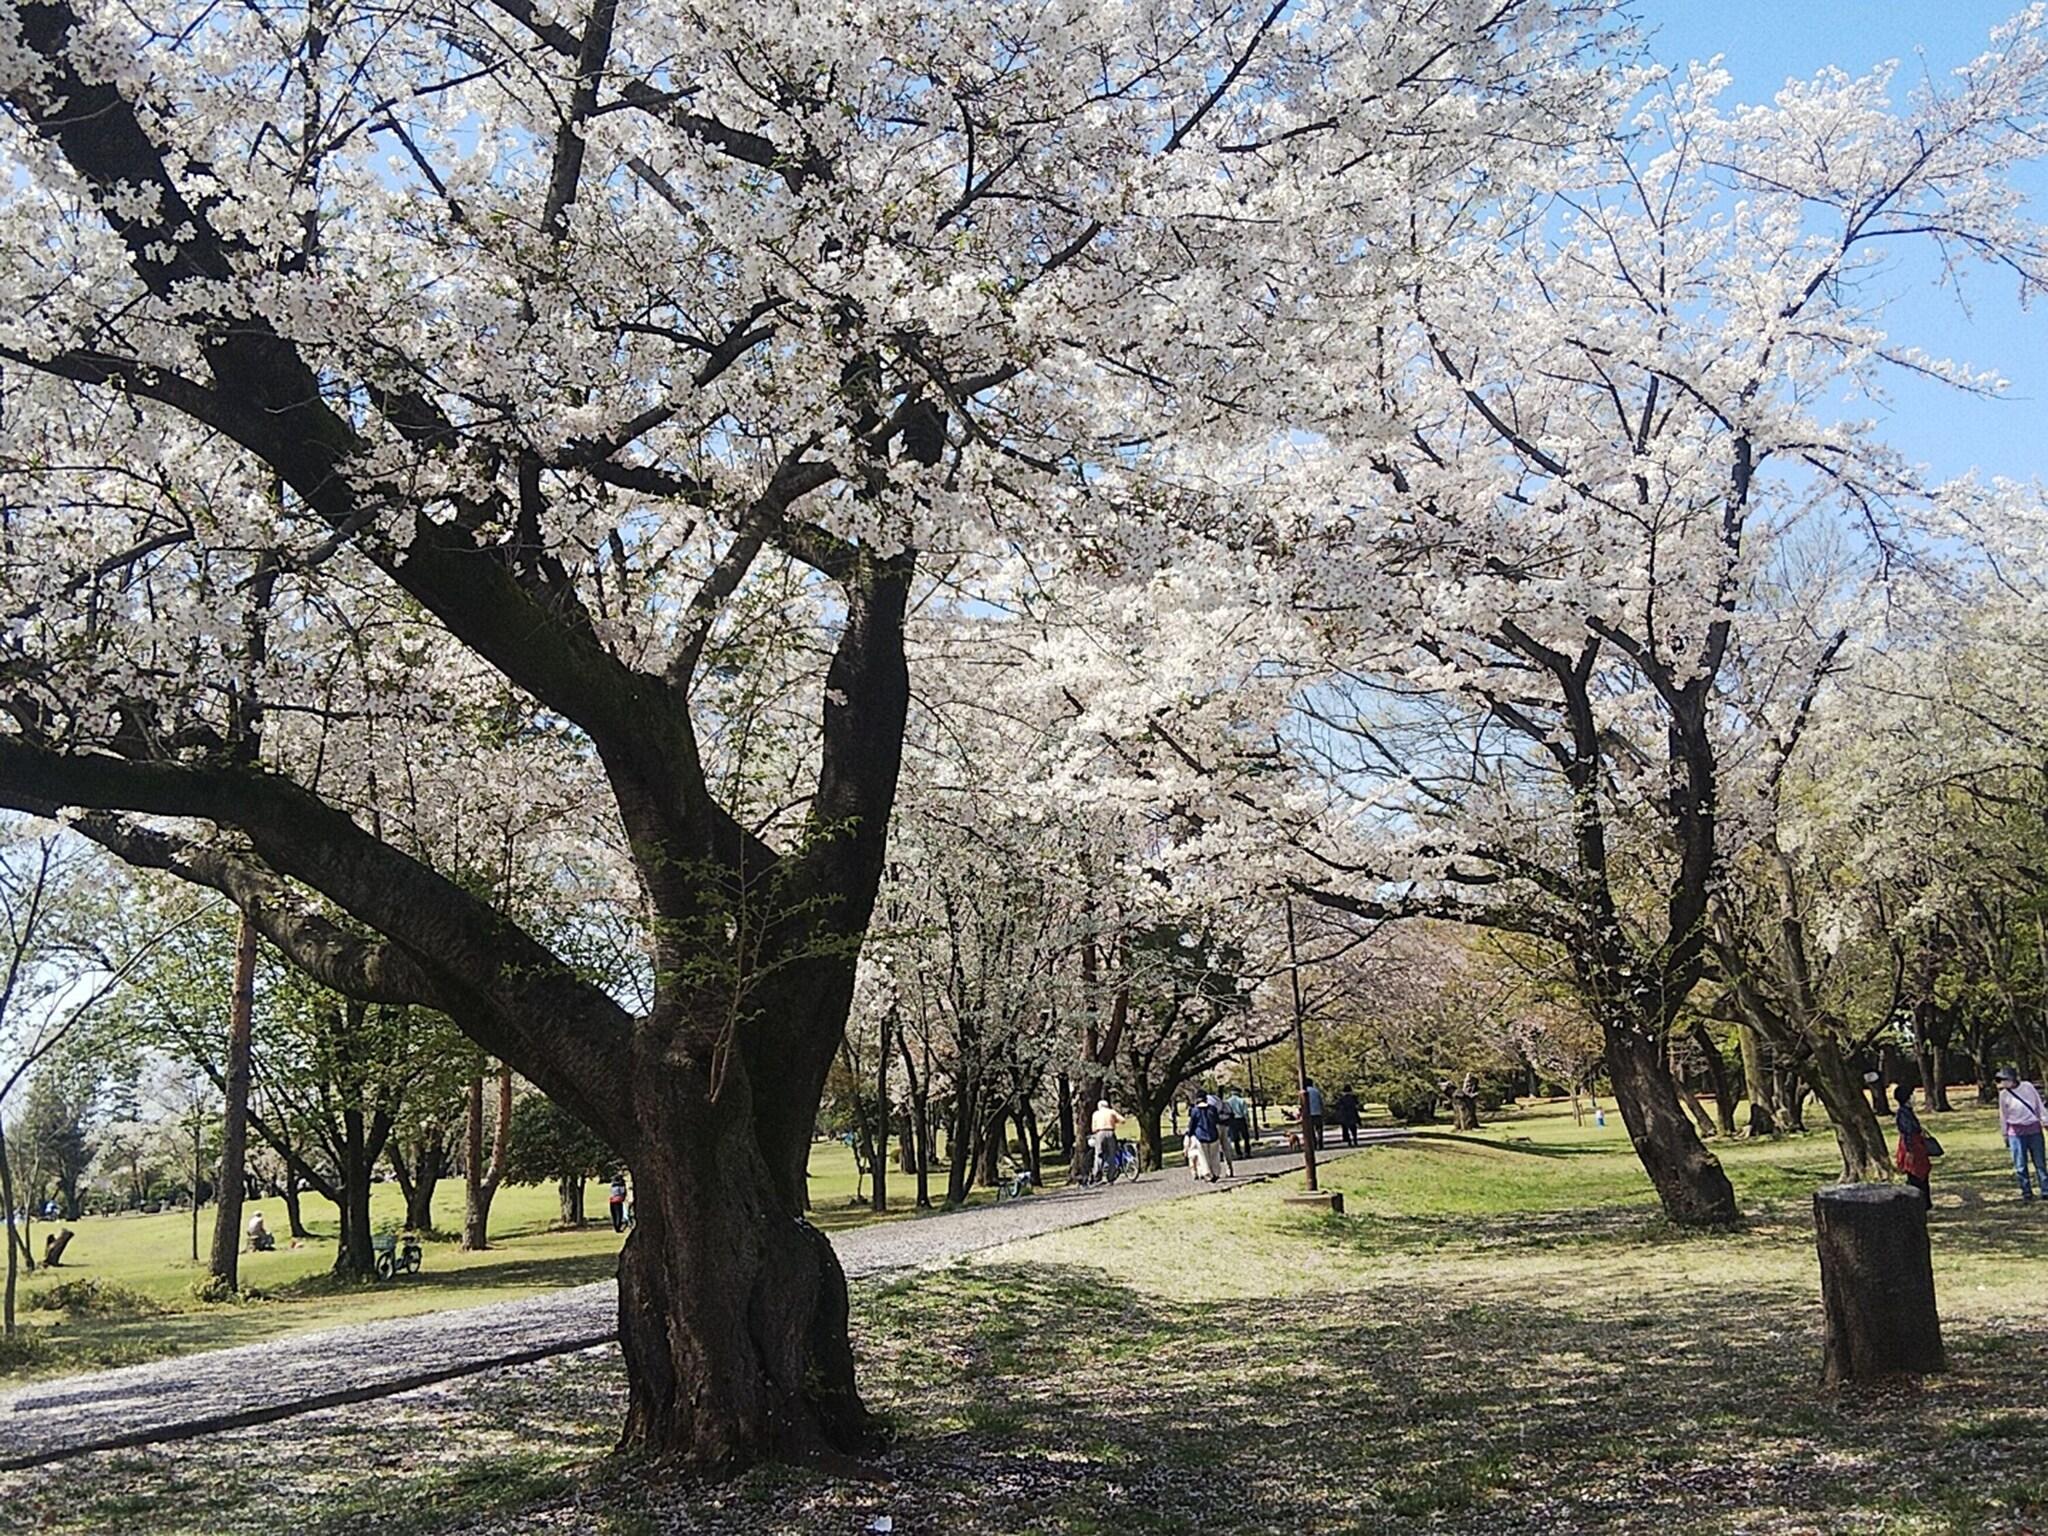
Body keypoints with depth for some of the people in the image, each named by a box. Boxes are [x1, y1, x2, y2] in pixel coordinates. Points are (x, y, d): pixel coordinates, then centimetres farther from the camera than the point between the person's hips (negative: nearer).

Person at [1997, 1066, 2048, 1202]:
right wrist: (2005, 1135, 8)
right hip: (2016, 1132, 0)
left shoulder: (2028, 1087, -3)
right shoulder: (2004, 1094, -2)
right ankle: (2026, 1192, 10)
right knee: (2020, 1165, 1)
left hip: (2034, 1129, 0)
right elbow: (2003, 1116, 6)